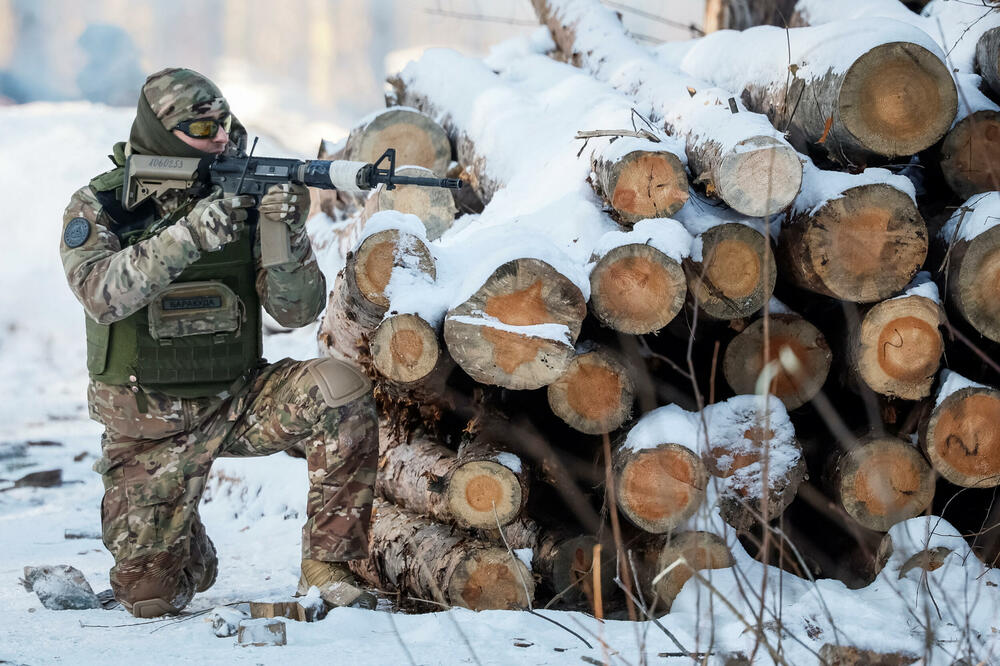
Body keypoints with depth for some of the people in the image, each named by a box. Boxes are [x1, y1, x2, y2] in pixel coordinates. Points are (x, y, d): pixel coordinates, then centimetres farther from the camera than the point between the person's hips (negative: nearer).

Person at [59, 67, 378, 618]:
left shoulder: (243, 199, -4)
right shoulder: (97, 208, -9)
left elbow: (296, 311, -9)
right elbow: (103, 295, -28)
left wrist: (288, 236, -28)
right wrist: (191, 234, -38)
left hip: (237, 401, 2)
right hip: (150, 423, -2)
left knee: (342, 391, -27)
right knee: (150, 597, -8)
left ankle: (327, 567, -15)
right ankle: (193, 556, 30)